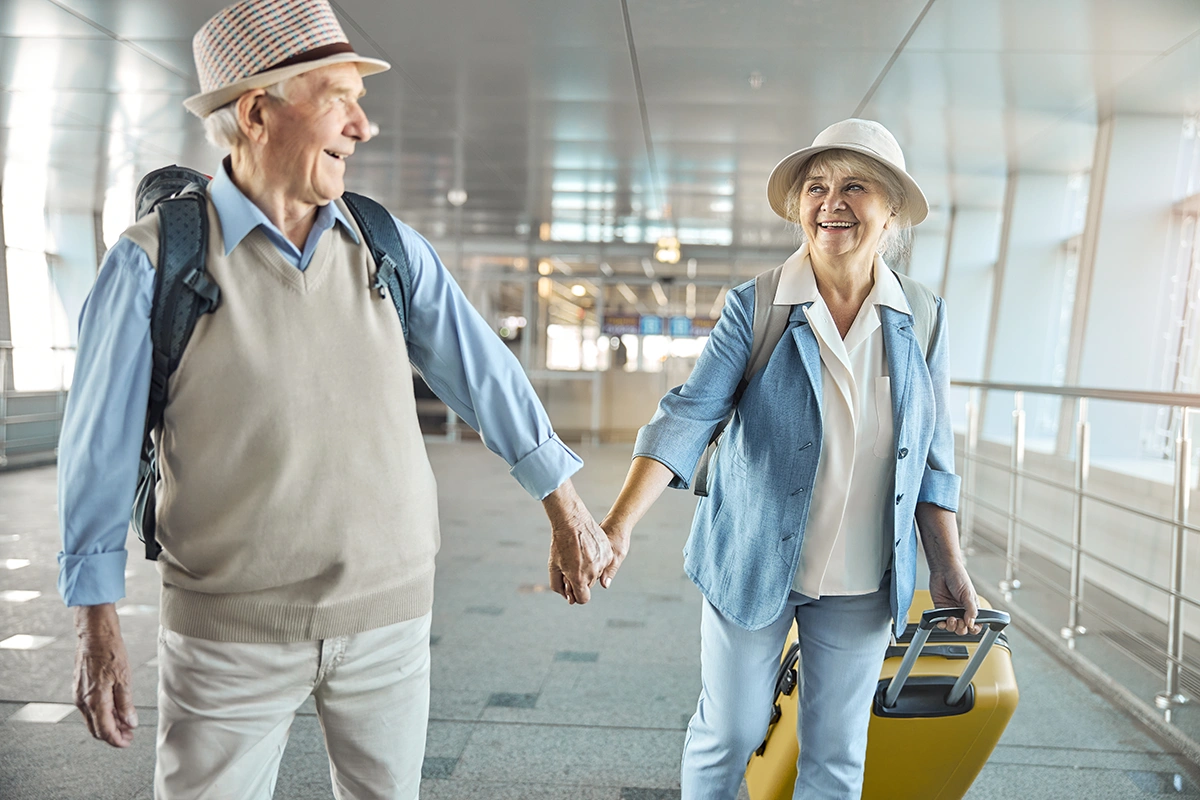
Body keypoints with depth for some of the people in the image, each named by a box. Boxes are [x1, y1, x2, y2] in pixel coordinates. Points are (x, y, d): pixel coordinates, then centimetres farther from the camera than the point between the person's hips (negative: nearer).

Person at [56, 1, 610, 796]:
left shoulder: (389, 247, -1)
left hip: (391, 613, 3)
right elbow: (102, 448, -5)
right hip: (230, 626, -3)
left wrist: (568, 512, 4)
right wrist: (98, 623, -3)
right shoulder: (155, 261, -10)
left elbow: (486, 377, 2)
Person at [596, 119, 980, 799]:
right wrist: (619, 525, -30)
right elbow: (691, 413, -19)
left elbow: (933, 454, 6)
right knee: (727, 737, 11)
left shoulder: (923, 319, -1)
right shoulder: (754, 307, -9)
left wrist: (949, 566, 6)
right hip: (754, 564, -2)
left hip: (864, 583, 3)